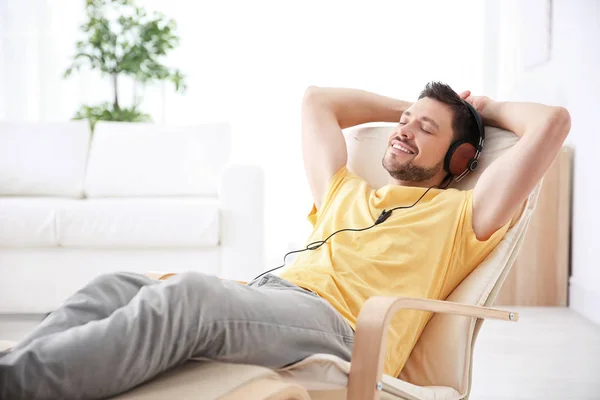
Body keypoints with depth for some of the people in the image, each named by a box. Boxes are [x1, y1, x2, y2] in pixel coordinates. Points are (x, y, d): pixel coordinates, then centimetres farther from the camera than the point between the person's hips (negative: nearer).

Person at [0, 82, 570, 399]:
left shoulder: (460, 214, 19)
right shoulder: (345, 192, 35)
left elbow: (552, 122, 11)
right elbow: (316, 99, 44)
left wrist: (484, 108, 30)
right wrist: (404, 107, 47)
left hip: (335, 326, -6)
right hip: (265, 293, 7)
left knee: (186, 294, -35)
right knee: (115, 287, -19)